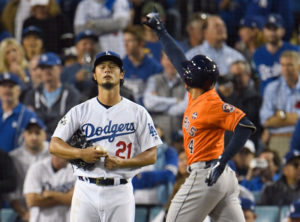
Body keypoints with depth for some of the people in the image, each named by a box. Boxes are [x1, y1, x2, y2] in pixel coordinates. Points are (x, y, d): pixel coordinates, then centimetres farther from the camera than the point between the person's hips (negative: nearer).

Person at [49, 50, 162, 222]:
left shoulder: (137, 112, 6)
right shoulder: (80, 111, 10)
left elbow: (151, 155, 2)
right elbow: (55, 145, 5)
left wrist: (120, 162, -13)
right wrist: (81, 153, -13)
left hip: (120, 193, -1)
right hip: (86, 191, 1)